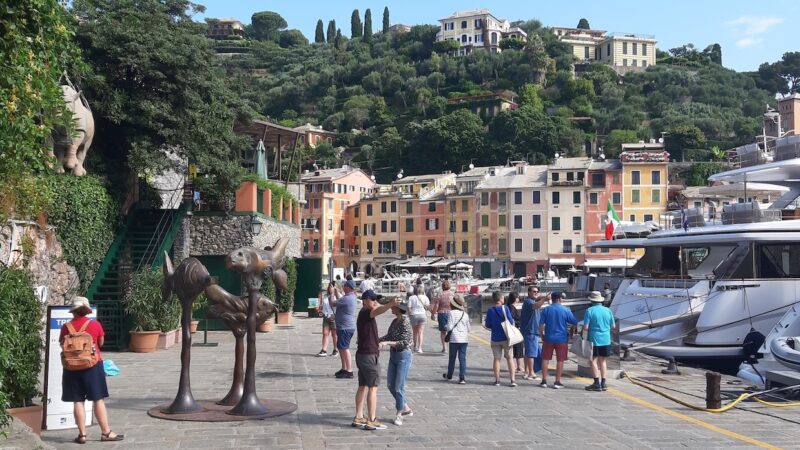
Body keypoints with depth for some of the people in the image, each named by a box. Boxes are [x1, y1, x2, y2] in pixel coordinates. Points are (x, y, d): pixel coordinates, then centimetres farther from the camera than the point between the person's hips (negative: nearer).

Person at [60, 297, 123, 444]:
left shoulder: (66, 327, -4)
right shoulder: (95, 325, -6)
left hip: (72, 367, 1)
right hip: (93, 365, -1)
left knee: (78, 401, 5)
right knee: (99, 400, 5)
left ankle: (82, 434, 7)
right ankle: (106, 432, 8)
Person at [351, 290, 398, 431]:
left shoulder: (364, 314, 18)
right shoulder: (365, 312, -14)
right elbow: (378, 311, -38)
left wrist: (376, 344, 29)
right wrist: (390, 304, -54)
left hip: (362, 354, 10)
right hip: (369, 355, -10)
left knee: (363, 386, 13)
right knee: (373, 388, -6)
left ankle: (358, 417, 18)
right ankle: (371, 421, -6)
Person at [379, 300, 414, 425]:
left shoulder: (405, 322, -17)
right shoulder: (395, 321, 8)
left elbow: (405, 343, -23)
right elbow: (389, 336, 16)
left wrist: (387, 343, -29)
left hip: (403, 356, -9)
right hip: (393, 355, 9)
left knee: (399, 386, -3)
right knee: (391, 385, 11)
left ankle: (399, 414, 12)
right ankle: (406, 408, 27)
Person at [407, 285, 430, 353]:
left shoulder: (411, 298, -2)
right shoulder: (425, 297, -1)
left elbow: (409, 308, -5)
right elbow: (428, 306, -7)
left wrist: (409, 315, 5)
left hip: (414, 315, 0)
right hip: (422, 315, 0)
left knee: (415, 332, 16)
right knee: (421, 332, 1)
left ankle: (415, 347, 25)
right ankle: (419, 347, -10)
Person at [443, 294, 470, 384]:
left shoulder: (452, 313, -10)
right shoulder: (465, 314, 4)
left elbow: (449, 327, -16)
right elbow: (468, 328, 8)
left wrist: (445, 327, 3)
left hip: (454, 339, -3)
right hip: (464, 339, 3)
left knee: (452, 358, 12)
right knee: (462, 358, 2)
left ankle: (449, 375, 29)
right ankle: (462, 378, -4)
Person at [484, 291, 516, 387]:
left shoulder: (490, 310, -6)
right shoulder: (505, 308, -11)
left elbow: (488, 325, -2)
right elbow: (511, 321, -12)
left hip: (495, 338, 1)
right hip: (506, 337, -1)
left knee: (496, 359, 10)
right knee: (509, 358, 7)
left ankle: (497, 380, 10)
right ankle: (513, 380, 3)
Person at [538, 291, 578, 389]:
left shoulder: (546, 310, -2)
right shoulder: (566, 310, -5)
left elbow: (541, 324, -3)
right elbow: (574, 322, 1)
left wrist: (541, 334, 11)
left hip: (549, 338, 1)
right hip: (561, 338, -1)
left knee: (545, 359, 9)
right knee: (560, 360, 6)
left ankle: (544, 381, 10)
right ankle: (557, 382, 6)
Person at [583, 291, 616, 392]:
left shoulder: (589, 311, -9)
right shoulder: (607, 310, 4)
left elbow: (586, 327, -12)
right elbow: (613, 326, 8)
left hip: (594, 339, -4)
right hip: (606, 339, 4)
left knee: (594, 361, 3)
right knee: (602, 361, 15)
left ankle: (597, 384, -1)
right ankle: (603, 383, 16)